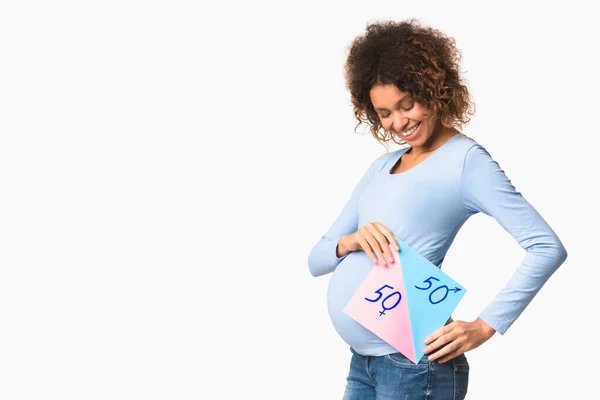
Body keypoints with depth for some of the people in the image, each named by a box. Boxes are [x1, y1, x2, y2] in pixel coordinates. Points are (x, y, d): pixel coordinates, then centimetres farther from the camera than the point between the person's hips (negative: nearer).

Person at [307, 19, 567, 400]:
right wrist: (351, 241, -8)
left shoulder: (465, 158, -5)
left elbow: (547, 248, -13)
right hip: (362, 360, 7)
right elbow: (317, 261, 13)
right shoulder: (382, 167, 16)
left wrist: (484, 327, -18)